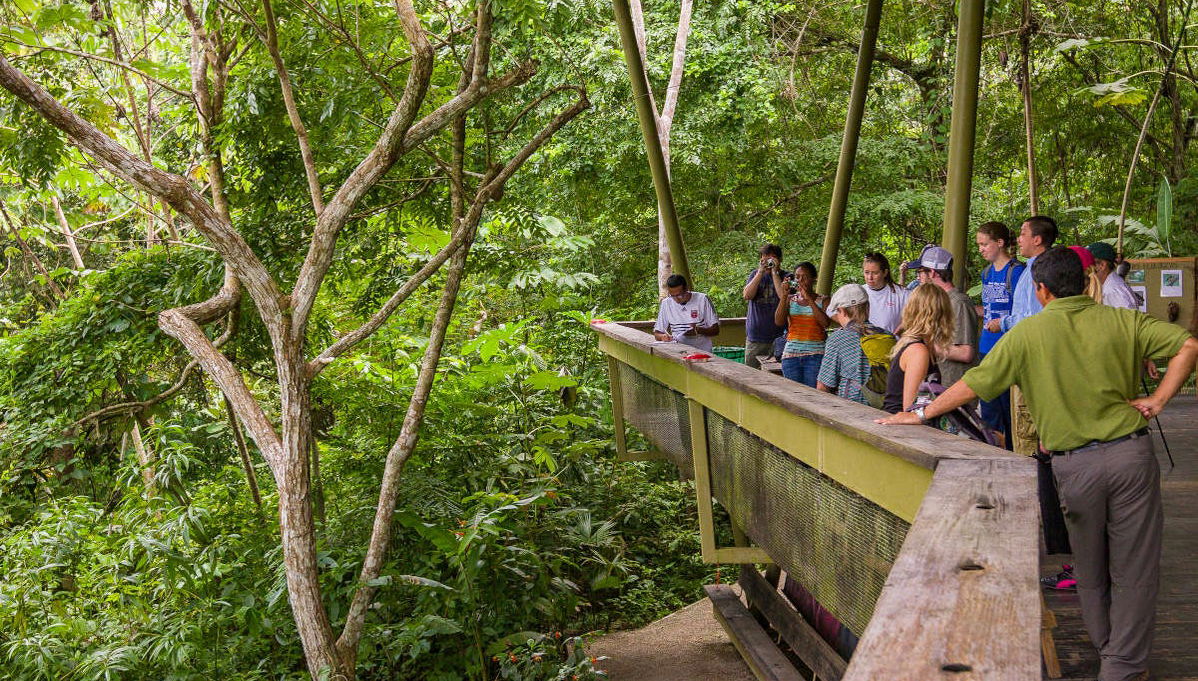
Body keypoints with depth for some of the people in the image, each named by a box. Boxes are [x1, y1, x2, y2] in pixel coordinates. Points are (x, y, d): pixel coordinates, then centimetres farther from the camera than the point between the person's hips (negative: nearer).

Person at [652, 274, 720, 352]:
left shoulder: (702, 300, 1)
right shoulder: (666, 304, 9)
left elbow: (715, 329, 3)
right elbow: (657, 333, 13)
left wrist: (698, 330, -16)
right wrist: (662, 336, -10)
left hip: (702, 351, -3)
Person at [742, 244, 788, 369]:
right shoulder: (755, 274, 12)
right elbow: (747, 295, -5)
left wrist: (774, 272, -13)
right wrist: (761, 272, -10)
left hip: (778, 337, -3)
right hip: (755, 337, 3)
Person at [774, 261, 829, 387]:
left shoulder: (822, 301, 4)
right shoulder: (789, 300, 11)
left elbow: (825, 323, -13)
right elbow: (778, 322, -3)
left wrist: (809, 299, -14)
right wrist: (784, 296, -12)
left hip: (815, 354, -2)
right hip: (791, 354, 2)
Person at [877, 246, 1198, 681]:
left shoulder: (1028, 333, -1)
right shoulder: (1121, 321, 4)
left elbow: (973, 384, -1)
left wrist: (921, 414, 9)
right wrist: (1157, 401, -1)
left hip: (1075, 463, -1)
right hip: (1131, 453, 1)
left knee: (1091, 573, 17)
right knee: (1134, 570, 8)